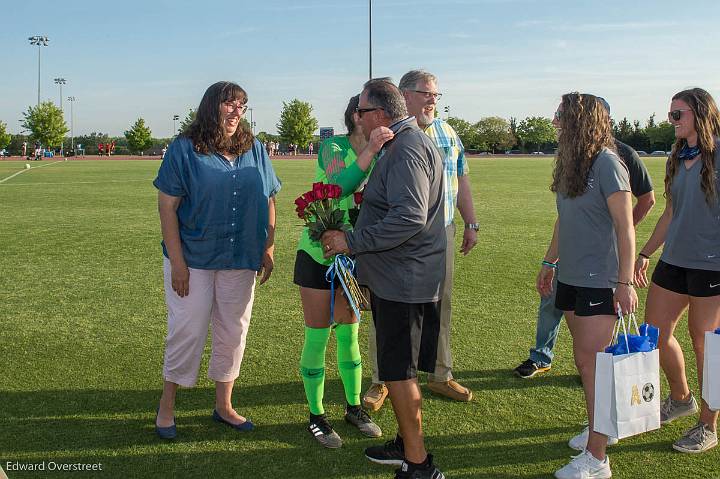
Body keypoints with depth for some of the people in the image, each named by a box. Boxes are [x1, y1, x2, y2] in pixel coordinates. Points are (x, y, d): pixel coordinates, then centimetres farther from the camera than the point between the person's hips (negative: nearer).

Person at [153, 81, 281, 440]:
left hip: (240, 262, 4)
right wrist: (177, 262, -14)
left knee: (233, 332, 11)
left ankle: (224, 406, 28)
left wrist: (268, 249, 5)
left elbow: (269, 201, 10)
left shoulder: (254, 150, 5)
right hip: (193, 259, -4)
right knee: (187, 331, 2)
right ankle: (166, 407, 22)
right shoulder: (184, 149, -7)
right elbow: (166, 205, -10)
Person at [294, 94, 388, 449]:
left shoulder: (379, 158, 1)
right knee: (317, 337, 2)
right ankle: (316, 416, 16)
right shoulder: (334, 148, -15)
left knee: (349, 334, 13)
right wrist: (369, 151, -45)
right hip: (318, 255, -5)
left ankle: (353, 407, 28)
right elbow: (339, 185, -36)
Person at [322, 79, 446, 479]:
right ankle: (408, 444, 32)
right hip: (398, 276, 10)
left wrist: (353, 242, -22)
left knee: (398, 371, -2)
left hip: (404, 278, -10)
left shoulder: (408, 149, -18)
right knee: (400, 368, 18)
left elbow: (409, 218, -28)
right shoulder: (406, 143, 16)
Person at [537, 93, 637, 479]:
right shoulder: (570, 163, 10)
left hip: (600, 280, -8)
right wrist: (549, 263, 22)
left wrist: (625, 282, -17)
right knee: (583, 359, 14)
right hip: (571, 277, 8)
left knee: (592, 361, -5)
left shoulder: (606, 163, -14)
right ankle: (600, 426, 31)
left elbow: (625, 226, -15)